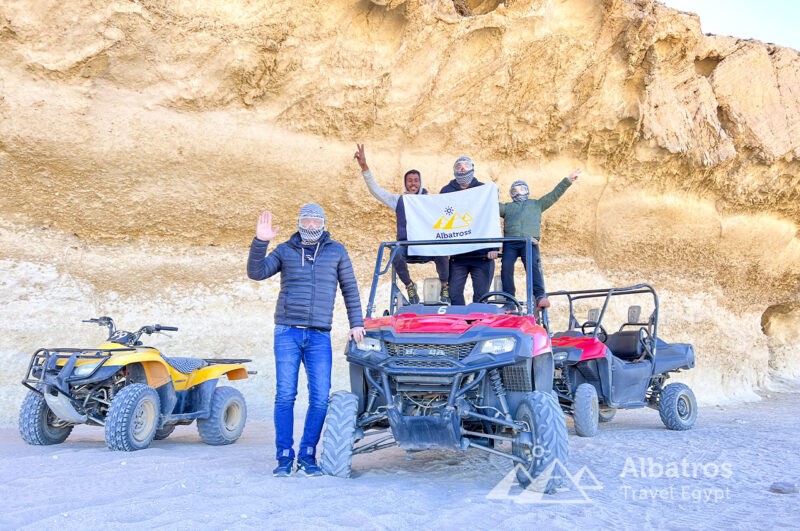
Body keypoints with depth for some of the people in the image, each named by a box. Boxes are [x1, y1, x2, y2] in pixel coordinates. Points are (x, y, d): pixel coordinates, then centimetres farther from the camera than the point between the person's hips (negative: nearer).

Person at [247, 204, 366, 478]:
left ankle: (307, 456, 9)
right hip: (287, 332, 0)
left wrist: (356, 323, 7)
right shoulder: (285, 250, 10)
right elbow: (256, 273, -1)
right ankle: (284, 458, 6)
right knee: (285, 396, -2)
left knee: (320, 398, -4)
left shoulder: (336, 251, 10)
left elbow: (349, 288, 13)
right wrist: (260, 242, -14)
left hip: (319, 336, 1)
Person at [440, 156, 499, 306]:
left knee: (481, 294, 2)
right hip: (456, 255, 1)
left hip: (482, 254, -1)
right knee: (454, 294, -1)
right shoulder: (446, 191, 10)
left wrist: (493, 248, -9)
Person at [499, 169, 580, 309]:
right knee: (506, 267, -19)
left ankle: (539, 296, -35)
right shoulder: (507, 207, 34)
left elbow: (554, 194, 25)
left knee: (533, 266, -25)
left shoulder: (536, 204, 32)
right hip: (510, 243, 2)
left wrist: (568, 180, 17)